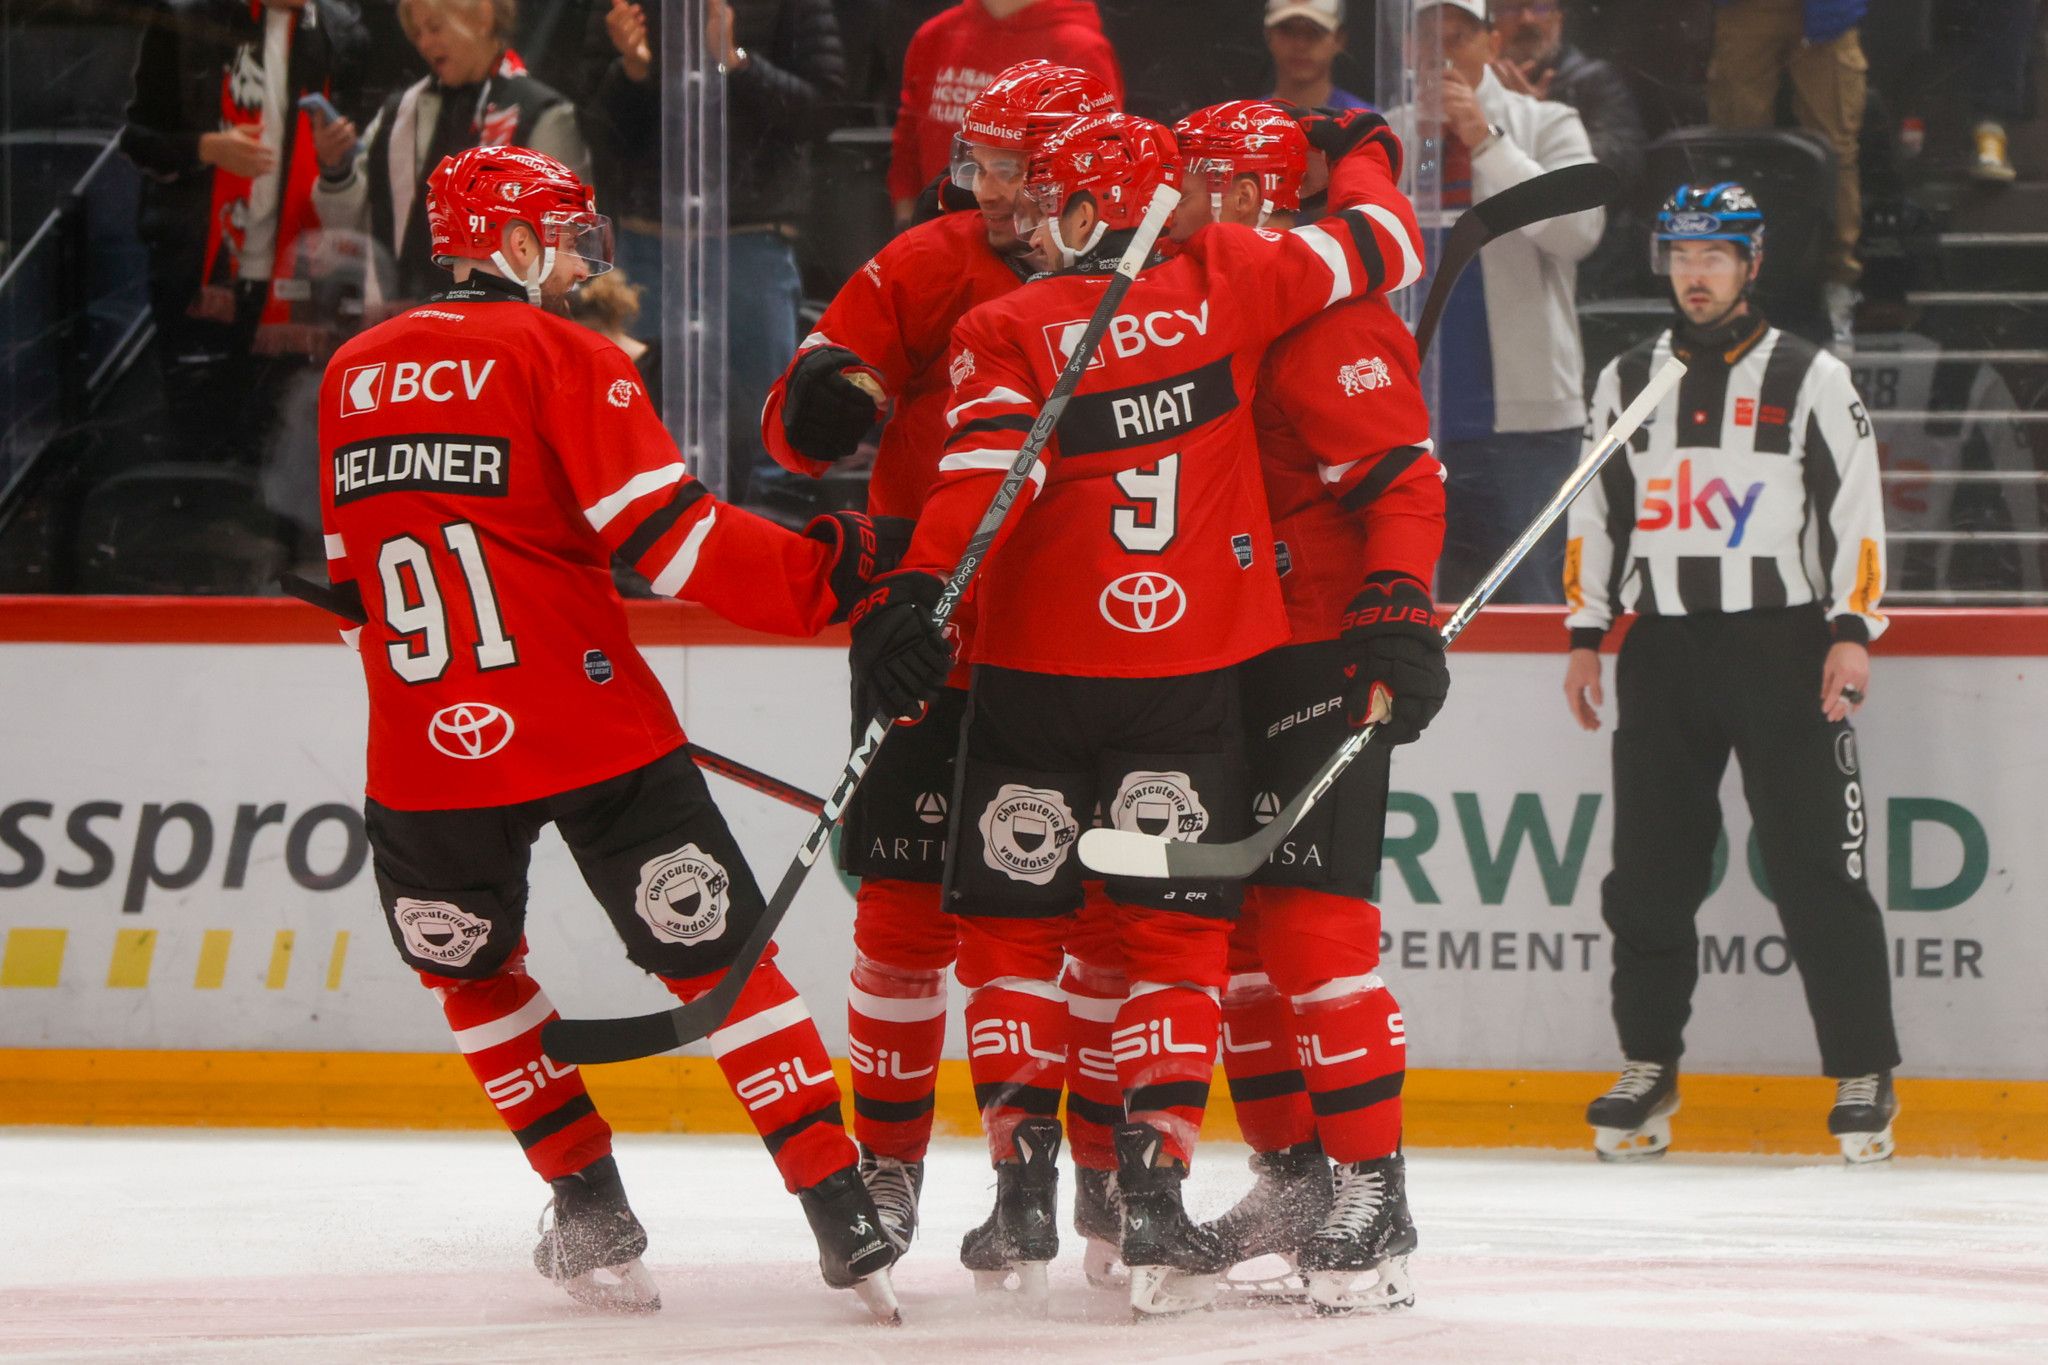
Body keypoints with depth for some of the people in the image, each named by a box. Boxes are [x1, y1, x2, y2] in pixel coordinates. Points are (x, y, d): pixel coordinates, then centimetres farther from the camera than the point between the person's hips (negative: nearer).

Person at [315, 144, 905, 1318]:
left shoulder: (354, 375, 11)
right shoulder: (563, 358, -4)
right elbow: (671, 534, -14)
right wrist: (830, 567, -6)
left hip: (427, 749, 3)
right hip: (594, 729, -3)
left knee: (471, 969, 24)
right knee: (720, 960, 4)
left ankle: (594, 1213, 18)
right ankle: (847, 1219, 0)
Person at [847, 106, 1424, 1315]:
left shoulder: (1009, 330, -4)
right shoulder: (1227, 284, 2)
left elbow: (984, 474, -16)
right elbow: (1382, 250, 10)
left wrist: (915, 593, -22)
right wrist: (1365, 155, 29)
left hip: (1038, 669, -1)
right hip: (1194, 668, 1)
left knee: (1012, 913, 12)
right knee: (1178, 929, 5)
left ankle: (1025, 1165, 7)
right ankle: (1153, 1182, -6)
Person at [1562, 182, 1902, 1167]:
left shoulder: (1812, 380, 2)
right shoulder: (1626, 384, 13)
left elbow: (1856, 513, -2)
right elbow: (1595, 517, 17)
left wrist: (1851, 632, -10)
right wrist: (1586, 634, 10)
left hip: (1781, 648, -4)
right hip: (1662, 652, 4)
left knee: (1816, 868, -6)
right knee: (1649, 873, 2)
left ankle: (1863, 1076, -2)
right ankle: (1649, 1065, 12)